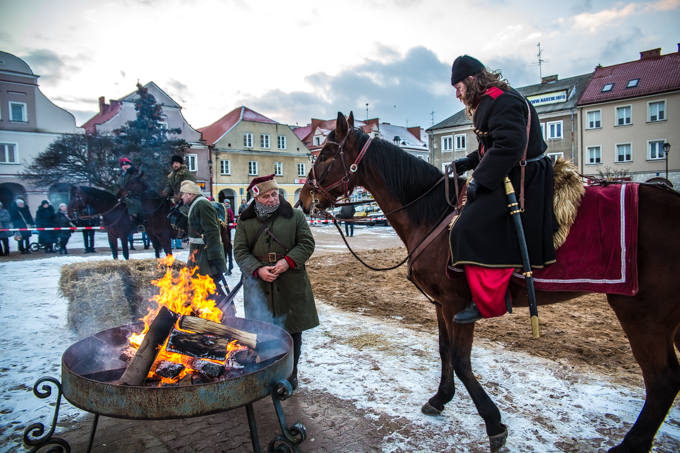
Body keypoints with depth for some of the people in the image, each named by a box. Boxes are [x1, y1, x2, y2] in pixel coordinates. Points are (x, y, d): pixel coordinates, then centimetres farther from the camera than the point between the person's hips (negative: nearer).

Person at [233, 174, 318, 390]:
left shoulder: (295, 216, 4)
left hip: (291, 283, 0)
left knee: (292, 330, 7)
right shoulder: (245, 221, 6)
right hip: (259, 285, 0)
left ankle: (290, 374, 24)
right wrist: (258, 269, -15)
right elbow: (240, 251, 2)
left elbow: (307, 243, 1)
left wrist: (288, 261, -15)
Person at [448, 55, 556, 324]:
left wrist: (480, 179, -26)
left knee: (473, 228, -23)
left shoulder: (502, 101, -15)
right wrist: (470, 162, 10)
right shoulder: (489, 102, 19)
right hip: (509, 176, 12)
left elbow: (509, 145, -27)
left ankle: (487, 302, -17)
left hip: (523, 179, -12)